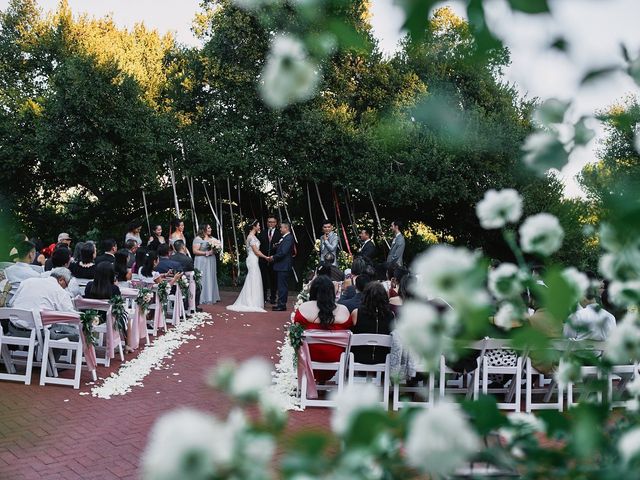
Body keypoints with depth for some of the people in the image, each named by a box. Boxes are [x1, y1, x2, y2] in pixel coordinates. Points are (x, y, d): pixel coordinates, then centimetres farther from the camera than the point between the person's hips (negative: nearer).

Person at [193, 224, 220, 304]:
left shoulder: (212, 238, 14)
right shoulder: (198, 239, -8)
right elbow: (195, 251, -14)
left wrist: (215, 251, -1)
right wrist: (206, 253, -18)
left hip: (211, 262, 7)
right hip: (202, 262, -7)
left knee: (211, 279, 6)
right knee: (203, 279, -6)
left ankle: (211, 297, 11)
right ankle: (202, 298, -2)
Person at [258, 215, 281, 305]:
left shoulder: (279, 233, 1)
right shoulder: (262, 233, 8)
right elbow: (258, 245, 3)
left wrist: (276, 247, -22)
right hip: (263, 259, 2)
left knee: (273, 280, 6)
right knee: (263, 279, 7)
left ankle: (272, 298, 16)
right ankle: (263, 297, 16)